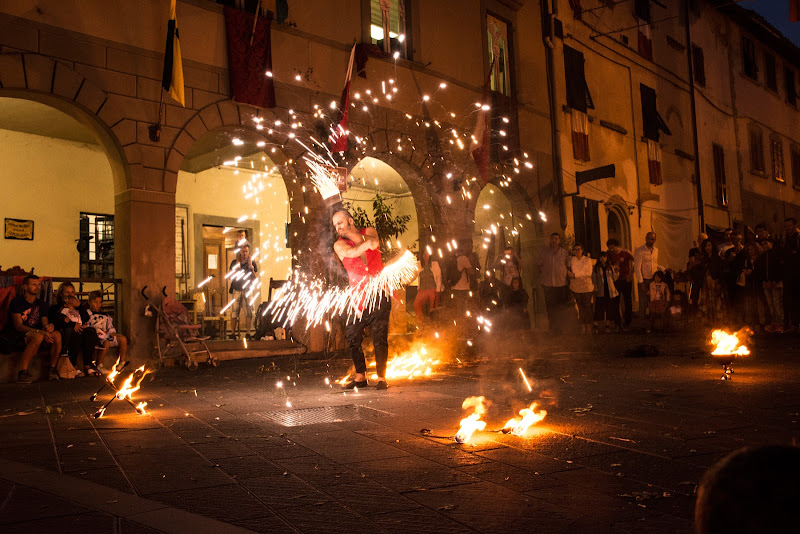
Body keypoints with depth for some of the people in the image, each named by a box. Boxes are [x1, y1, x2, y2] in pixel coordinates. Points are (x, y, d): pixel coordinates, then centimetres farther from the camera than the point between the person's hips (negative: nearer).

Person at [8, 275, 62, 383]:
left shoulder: (41, 304, 15)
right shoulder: (17, 302, -3)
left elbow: (45, 324, 10)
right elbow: (18, 326, -13)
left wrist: (49, 327, -18)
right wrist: (39, 331, -27)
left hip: (35, 333, 5)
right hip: (19, 337, -5)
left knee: (57, 335, -26)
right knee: (38, 336, -38)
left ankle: (52, 369, -16)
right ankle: (22, 372, -33)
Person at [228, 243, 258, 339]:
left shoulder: (253, 263, 3)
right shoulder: (234, 262, 6)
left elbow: (254, 279, -2)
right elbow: (230, 277, 1)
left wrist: (251, 267, -15)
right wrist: (237, 266, -12)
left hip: (247, 291, 0)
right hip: (236, 291, 0)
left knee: (249, 313, -6)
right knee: (234, 313, -2)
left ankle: (248, 333, 0)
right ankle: (233, 334, 5)